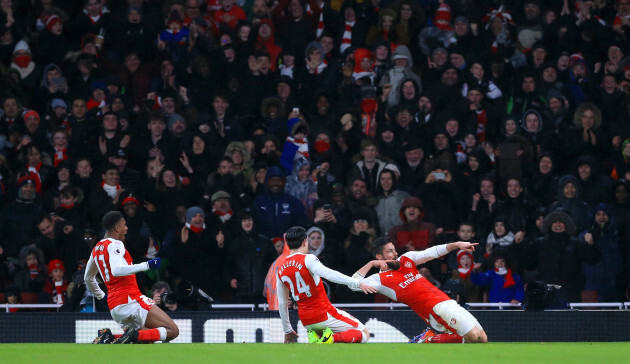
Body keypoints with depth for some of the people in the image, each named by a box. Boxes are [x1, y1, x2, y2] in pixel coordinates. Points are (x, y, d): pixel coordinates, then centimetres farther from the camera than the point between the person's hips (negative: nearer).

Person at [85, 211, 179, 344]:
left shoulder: (97, 249, 19)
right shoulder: (115, 245, -7)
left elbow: (88, 278, 32)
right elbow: (116, 270, -26)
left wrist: (101, 296, 43)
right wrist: (146, 265, -27)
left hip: (114, 306, 9)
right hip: (129, 299, -9)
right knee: (172, 330, -10)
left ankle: (108, 337, -2)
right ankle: (134, 335, -30)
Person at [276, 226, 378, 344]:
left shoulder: (280, 270, 9)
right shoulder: (308, 259, -11)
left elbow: (282, 303, 15)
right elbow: (328, 274, -29)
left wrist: (287, 331, 26)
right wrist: (357, 283, -38)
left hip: (306, 321, 6)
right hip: (323, 314, -6)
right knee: (365, 334, 2)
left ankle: (314, 336, 1)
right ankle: (333, 338, -22)